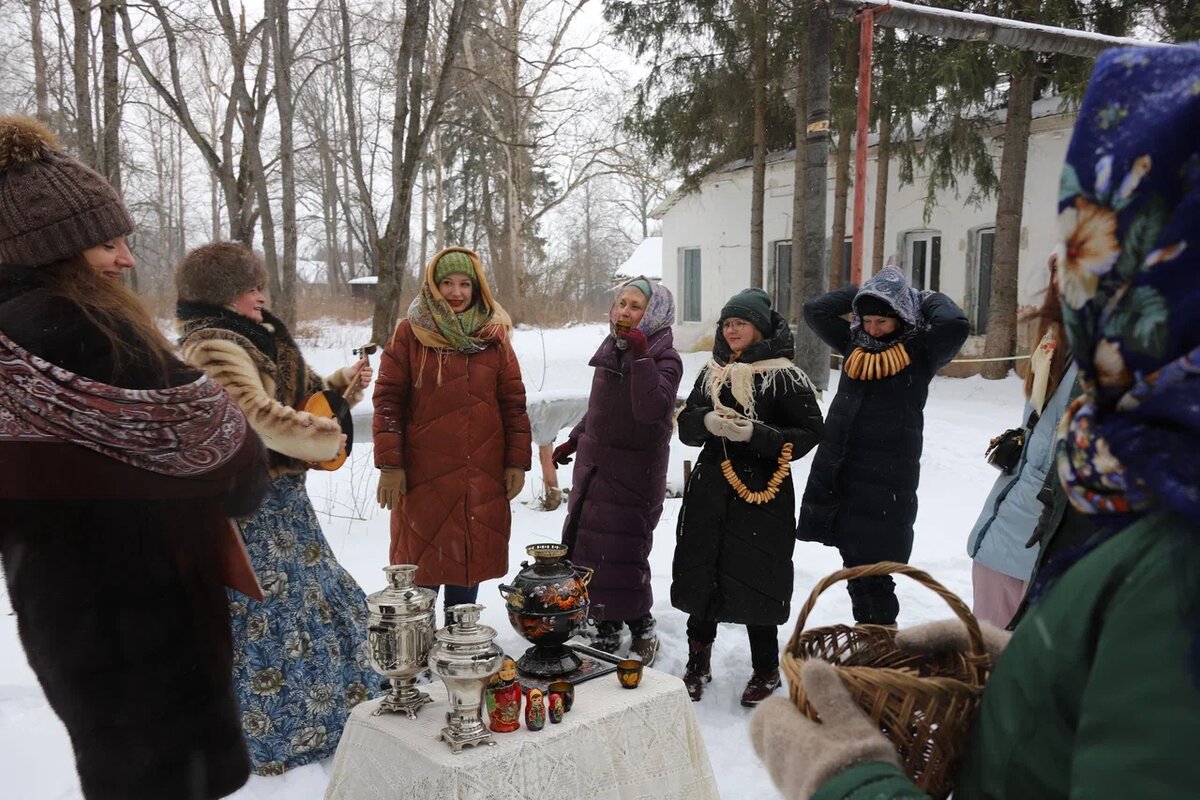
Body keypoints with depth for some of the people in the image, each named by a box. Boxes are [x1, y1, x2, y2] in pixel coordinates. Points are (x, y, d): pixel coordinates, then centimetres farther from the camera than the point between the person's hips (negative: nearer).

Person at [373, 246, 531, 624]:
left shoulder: (495, 337, 8)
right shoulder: (409, 334, 0)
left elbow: (513, 402, 7)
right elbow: (388, 400, -4)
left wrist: (517, 462, 3)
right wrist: (389, 464, -9)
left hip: (482, 474, 3)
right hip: (423, 474, -3)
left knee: (471, 555, 12)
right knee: (422, 562, 4)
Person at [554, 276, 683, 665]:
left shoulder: (664, 358, -13)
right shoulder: (611, 348, 8)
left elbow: (653, 409, -31)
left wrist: (641, 357, -32)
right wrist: (575, 440, 25)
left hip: (633, 474, -7)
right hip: (595, 466, 7)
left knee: (620, 556, -5)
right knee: (585, 549, 10)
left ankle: (641, 628, 17)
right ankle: (607, 630, 25)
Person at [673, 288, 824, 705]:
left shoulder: (784, 376, -6)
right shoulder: (712, 372, 11)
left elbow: (809, 433, -9)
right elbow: (686, 426, 11)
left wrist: (754, 433, -21)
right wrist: (708, 422, -12)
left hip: (762, 493, -5)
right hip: (710, 490, 5)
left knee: (755, 580, 3)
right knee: (701, 573, 9)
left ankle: (766, 671, 24)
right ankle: (698, 664, 28)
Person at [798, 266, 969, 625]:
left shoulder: (919, 351, -4)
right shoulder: (854, 343, 10)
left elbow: (956, 325, -21)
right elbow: (814, 310, 10)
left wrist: (927, 299, -2)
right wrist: (860, 292, 8)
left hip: (886, 484, -5)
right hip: (835, 475, 5)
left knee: (873, 576, -3)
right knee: (854, 568, 14)